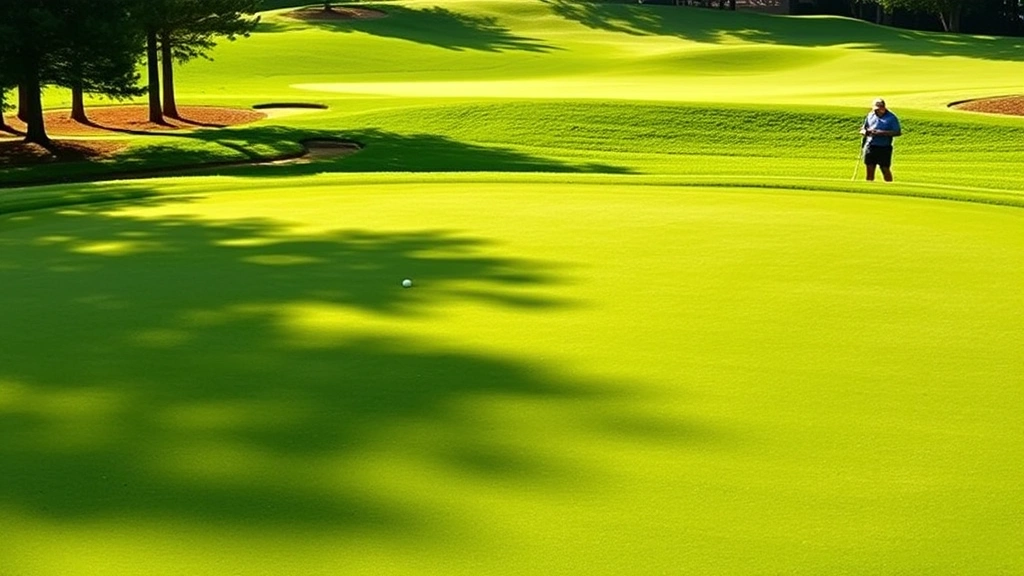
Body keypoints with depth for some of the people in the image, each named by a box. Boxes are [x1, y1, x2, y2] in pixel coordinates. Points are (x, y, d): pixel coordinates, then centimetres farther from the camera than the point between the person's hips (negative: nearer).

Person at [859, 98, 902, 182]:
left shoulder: (891, 117, -5)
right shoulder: (870, 115, 10)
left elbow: (897, 132, -10)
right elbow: (863, 128, 20)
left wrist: (882, 133, -20)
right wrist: (864, 131, -6)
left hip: (884, 148, -5)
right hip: (870, 146, 5)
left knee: (885, 169, -5)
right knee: (869, 168, 6)